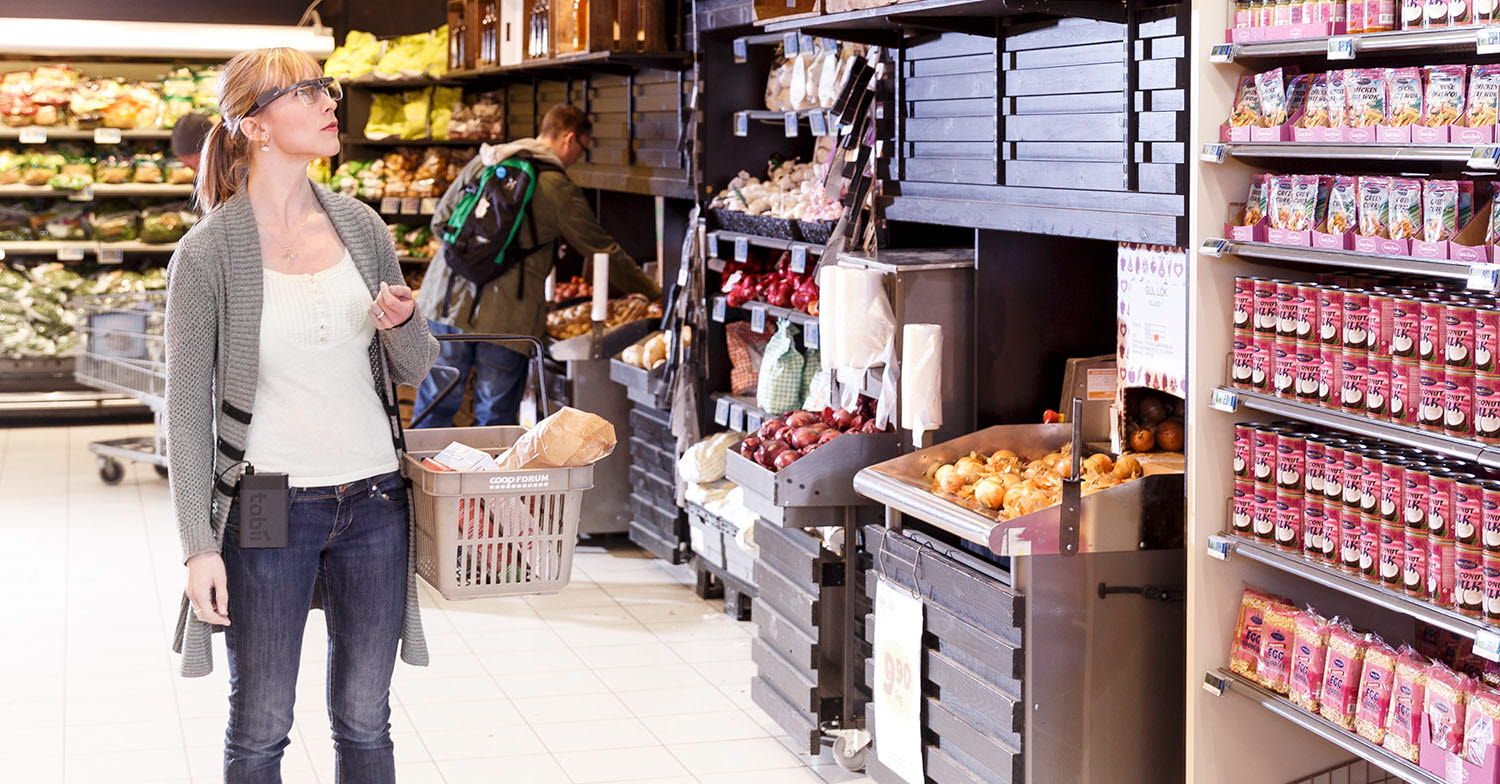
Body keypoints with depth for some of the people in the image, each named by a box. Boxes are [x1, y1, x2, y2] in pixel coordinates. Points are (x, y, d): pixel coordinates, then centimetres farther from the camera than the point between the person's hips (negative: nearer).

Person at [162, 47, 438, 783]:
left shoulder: (360, 226, 4)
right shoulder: (208, 253, -9)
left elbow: (415, 368, 11)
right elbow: (186, 409, -7)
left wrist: (401, 323, -12)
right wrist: (199, 545, -11)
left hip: (373, 502, 4)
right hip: (268, 508, -4)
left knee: (364, 722, 13)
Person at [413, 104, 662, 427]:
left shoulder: (483, 162, 10)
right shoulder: (559, 189, -4)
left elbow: (440, 221, 14)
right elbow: (603, 250, 2)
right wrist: (651, 290, 14)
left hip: (448, 300, 4)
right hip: (506, 314, -4)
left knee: (436, 403, 12)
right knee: (496, 413, 8)